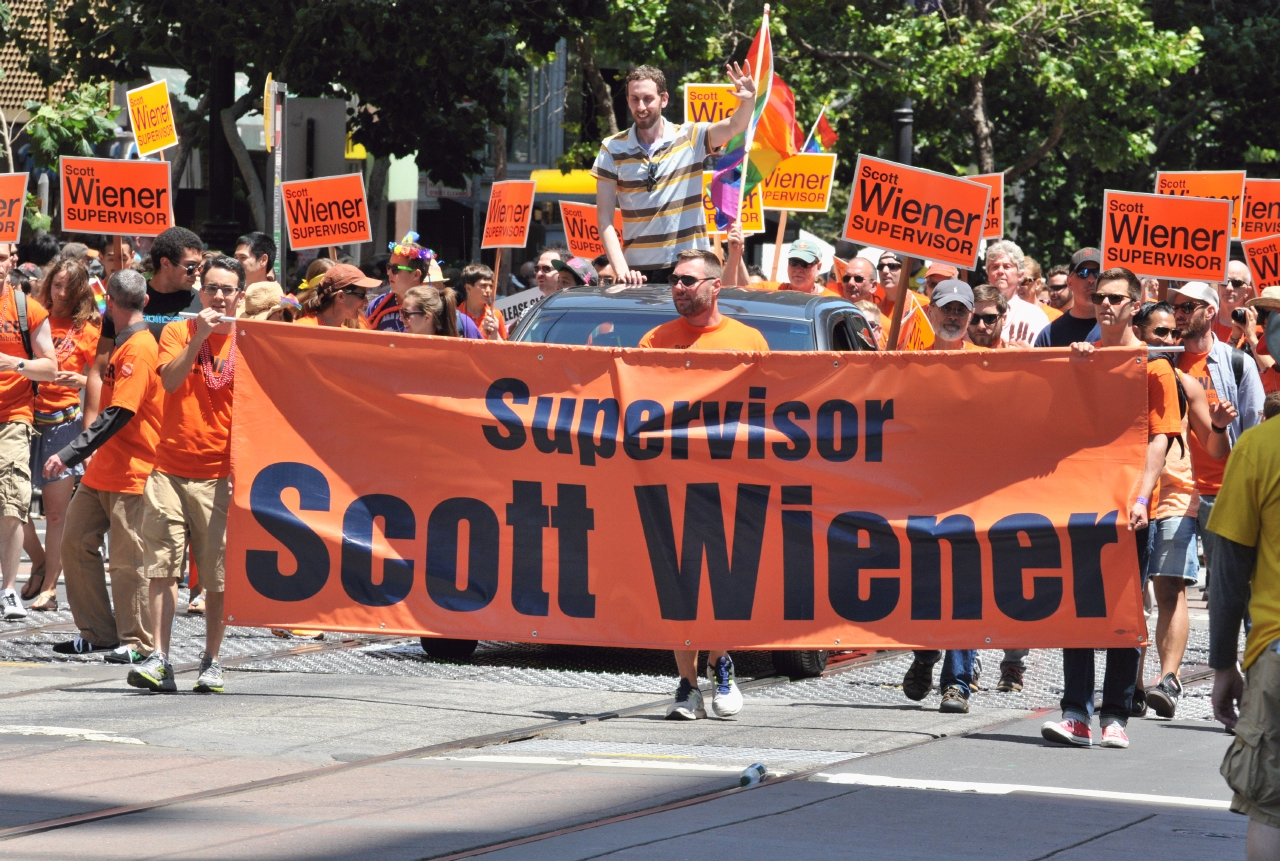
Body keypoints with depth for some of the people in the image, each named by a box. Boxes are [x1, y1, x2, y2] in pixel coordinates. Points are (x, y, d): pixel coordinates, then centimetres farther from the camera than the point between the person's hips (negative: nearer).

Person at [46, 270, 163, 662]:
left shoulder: (138, 349, -17)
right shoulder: (123, 344, 15)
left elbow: (118, 415, -25)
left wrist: (70, 454, -26)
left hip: (131, 473, -10)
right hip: (102, 468, 10)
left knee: (128, 559, -4)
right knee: (75, 542, 9)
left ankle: (137, 641, 5)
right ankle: (97, 632, 17)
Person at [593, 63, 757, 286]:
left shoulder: (691, 138, 1)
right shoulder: (612, 149, 2)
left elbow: (734, 125, -16)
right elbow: (604, 218, -1)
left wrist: (748, 100, -38)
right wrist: (621, 270, -12)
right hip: (639, 271, 1)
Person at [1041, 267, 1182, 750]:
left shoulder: (1154, 366, 3)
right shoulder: (1080, 358, 12)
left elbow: (1159, 439, -3)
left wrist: (1141, 499, -15)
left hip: (1128, 509, -3)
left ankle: (1115, 717, 2)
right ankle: (1076, 714, -3)